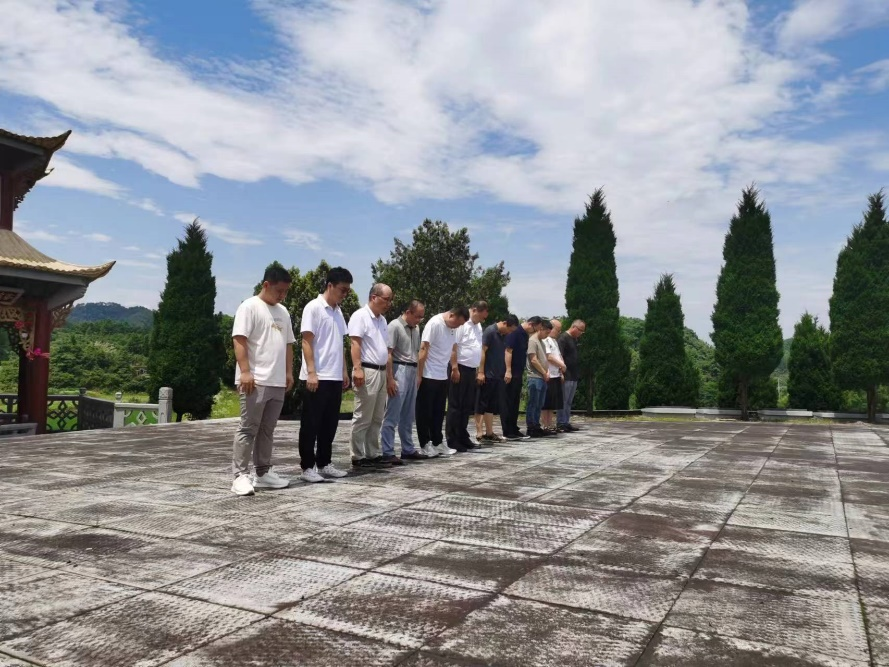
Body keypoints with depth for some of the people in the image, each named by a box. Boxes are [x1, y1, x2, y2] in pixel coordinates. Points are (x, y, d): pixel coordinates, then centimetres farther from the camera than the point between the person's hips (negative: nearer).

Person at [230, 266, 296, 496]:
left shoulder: (283, 312, 18)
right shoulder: (249, 307, -6)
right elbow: (239, 340, -13)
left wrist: (289, 372, 15)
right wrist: (245, 371, -20)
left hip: (277, 382, 8)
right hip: (255, 380, -7)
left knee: (267, 429, 12)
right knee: (248, 428, -5)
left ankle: (263, 473, 19)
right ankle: (241, 475, -1)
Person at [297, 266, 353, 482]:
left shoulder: (338, 311, 14)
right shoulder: (313, 308, -8)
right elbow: (306, 342, -12)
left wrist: (344, 371, 15)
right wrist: (311, 372, -18)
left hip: (335, 377, 8)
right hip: (317, 377, -8)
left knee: (329, 424, 12)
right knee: (311, 424, 0)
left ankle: (324, 463, 20)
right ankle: (308, 466, 7)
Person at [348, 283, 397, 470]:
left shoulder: (382, 320, 18)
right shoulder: (360, 316, -7)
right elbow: (355, 343, -16)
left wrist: (390, 376, 20)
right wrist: (357, 368, -26)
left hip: (381, 373, 9)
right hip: (367, 372, -8)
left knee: (376, 419, 11)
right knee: (362, 419, -4)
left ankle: (373, 455, 18)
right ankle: (358, 457, 2)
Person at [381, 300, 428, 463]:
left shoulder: (416, 328, 15)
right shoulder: (395, 326, -9)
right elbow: (388, 353, -13)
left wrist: (418, 374, 16)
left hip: (413, 372, 8)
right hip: (400, 371, -8)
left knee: (408, 416, 14)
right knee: (392, 416, -5)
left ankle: (408, 450, 21)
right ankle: (388, 453, -2)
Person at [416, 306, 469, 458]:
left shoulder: (452, 328, 8)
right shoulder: (435, 324, -16)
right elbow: (423, 350, -17)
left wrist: (454, 369, 9)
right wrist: (419, 375, -17)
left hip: (443, 377, 8)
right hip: (428, 376, -8)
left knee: (439, 412, 12)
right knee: (425, 411, 2)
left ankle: (437, 442, 20)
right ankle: (425, 444, 9)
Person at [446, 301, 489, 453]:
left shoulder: (478, 326, 16)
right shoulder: (462, 324, -12)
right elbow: (453, 347, -17)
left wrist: (480, 371, 17)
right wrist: (454, 369, -21)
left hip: (471, 371, 9)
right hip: (460, 369, -9)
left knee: (467, 406, 12)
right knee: (456, 406, -3)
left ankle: (463, 438, 21)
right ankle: (452, 441, 3)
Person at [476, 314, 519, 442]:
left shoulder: (505, 335, 12)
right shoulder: (490, 331, -10)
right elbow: (482, 351, -13)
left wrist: (506, 371, 10)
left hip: (498, 375, 7)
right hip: (487, 375, -7)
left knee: (493, 405, 10)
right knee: (482, 405, -1)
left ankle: (489, 433, 15)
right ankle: (479, 433, 3)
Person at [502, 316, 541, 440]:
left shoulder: (525, 335, 15)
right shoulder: (515, 332, -12)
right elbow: (508, 351, -18)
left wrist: (521, 372, 18)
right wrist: (508, 371, -22)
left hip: (518, 374, 9)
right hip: (510, 374, -9)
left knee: (515, 403, 11)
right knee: (508, 403, -4)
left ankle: (514, 430, 17)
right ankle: (507, 432, -1)